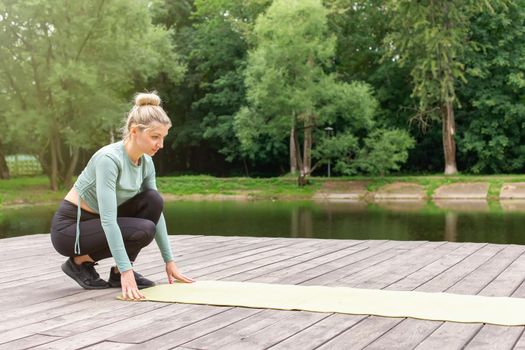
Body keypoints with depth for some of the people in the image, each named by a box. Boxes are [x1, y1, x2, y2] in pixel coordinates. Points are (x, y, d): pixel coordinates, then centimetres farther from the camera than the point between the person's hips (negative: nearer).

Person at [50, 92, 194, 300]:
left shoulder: (146, 163, -3)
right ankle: (79, 262, -4)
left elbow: (157, 210, 3)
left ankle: (118, 273, -2)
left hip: (96, 223, 8)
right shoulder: (109, 158, -28)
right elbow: (108, 220, -33)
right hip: (69, 226, -8)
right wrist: (126, 270, -36)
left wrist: (169, 260, 1)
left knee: (153, 200, -12)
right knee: (143, 230, -26)